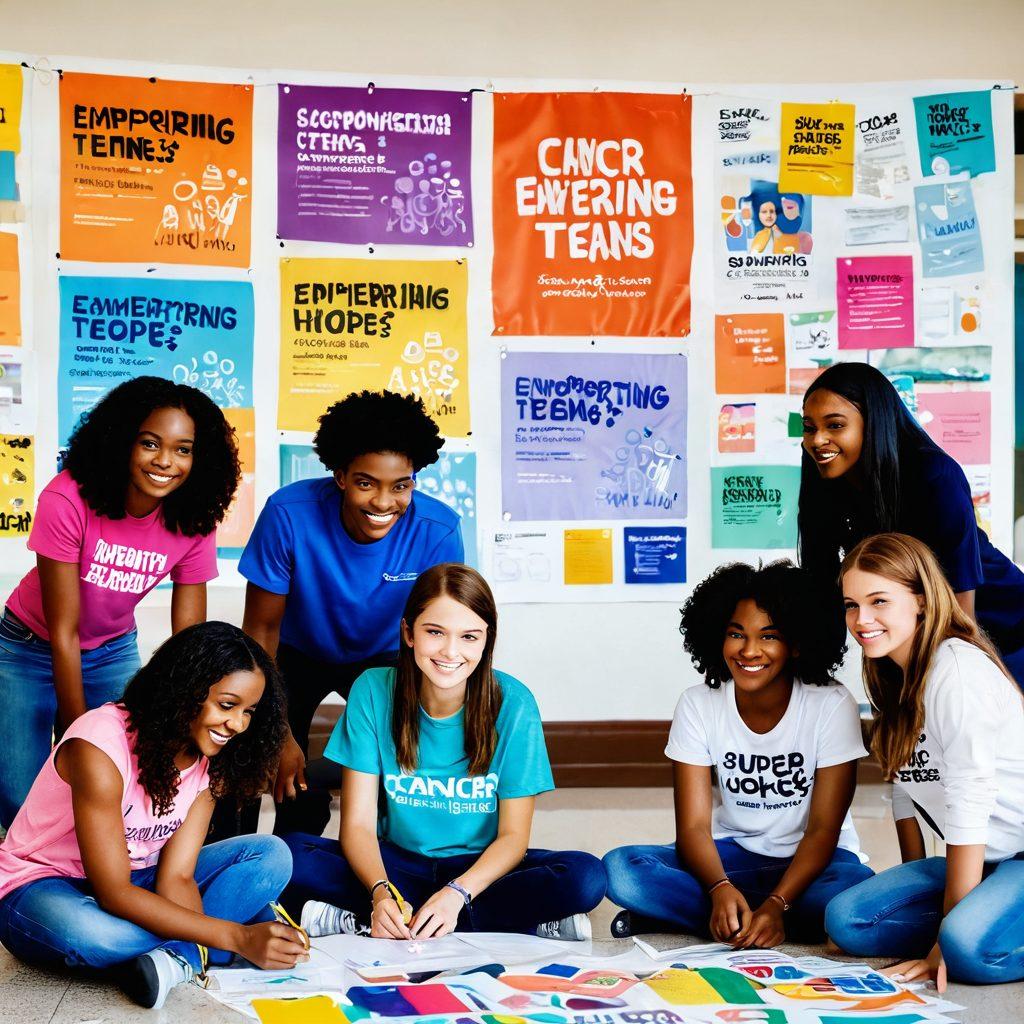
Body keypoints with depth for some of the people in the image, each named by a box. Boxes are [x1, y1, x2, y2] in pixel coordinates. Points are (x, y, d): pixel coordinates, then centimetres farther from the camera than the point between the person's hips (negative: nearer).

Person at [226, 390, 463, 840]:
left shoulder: (438, 531, -29)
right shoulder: (289, 514, -32)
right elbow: (261, 630, -19)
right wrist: (280, 736, -19)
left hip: (382, 657, 1)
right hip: (297, 653, -1)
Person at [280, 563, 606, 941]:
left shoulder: (512, 704, -12)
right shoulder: (373, 691, -10)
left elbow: (513, 835, -10)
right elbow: (358, 824, -11)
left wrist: (456, 894, -28)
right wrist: (381, 892, -31)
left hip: (479, 868, -1)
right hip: (397, 863, 1)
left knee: (585, 877, -29)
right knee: (289, 855, -25)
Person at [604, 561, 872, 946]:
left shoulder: (832, 706, -14)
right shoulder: (697, 705, -8)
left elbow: (823, 830, -15)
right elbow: (693, 825, -12)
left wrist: (777, 904, -31)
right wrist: (720, 889, -33)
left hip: (811, 859, -1)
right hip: (734, 853, 1)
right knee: (620, 868, -24)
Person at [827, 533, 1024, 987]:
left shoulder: (958, 669, -19)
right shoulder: (894, 676, 7)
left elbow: (970, 800, -22)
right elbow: (905, 784, 11)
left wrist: (947, 937, -20)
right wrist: (914, 880, 6)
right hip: (983, 859, 8)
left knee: (970, 948, -34)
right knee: (846, 919, -10)